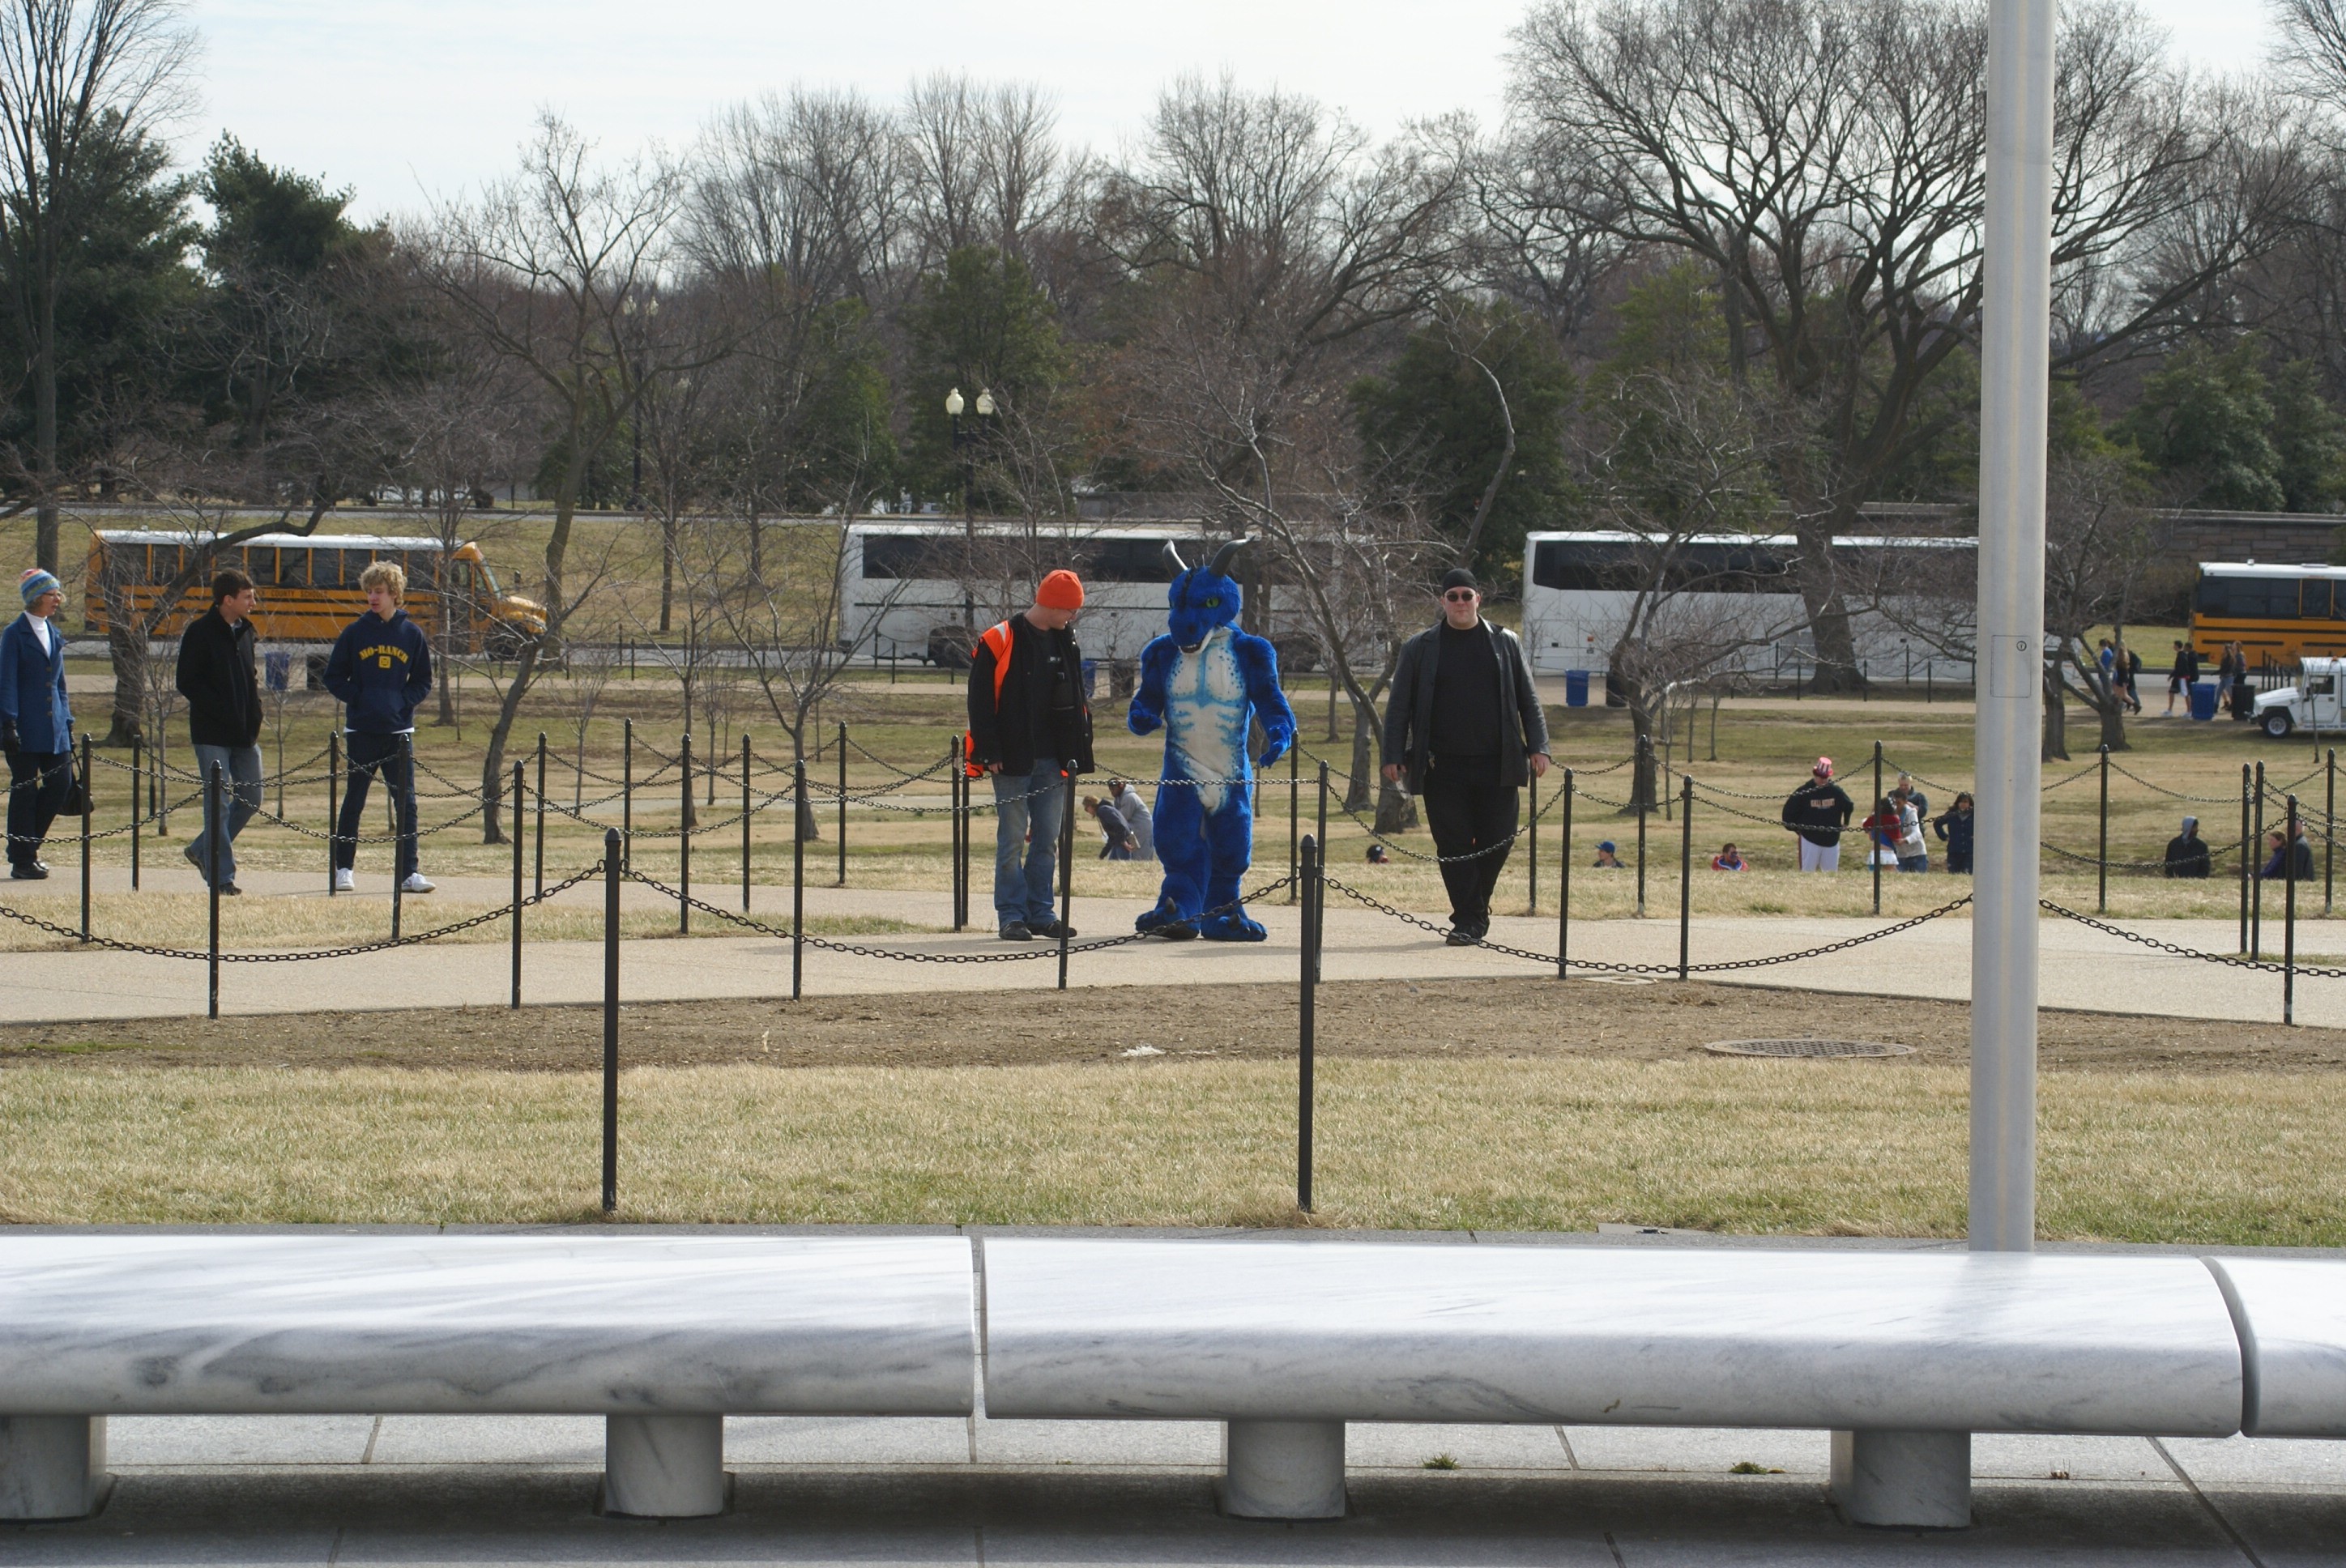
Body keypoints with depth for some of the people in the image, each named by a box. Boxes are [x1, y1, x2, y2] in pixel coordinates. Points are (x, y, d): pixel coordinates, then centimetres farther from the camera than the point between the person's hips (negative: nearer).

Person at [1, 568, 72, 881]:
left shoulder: (54, 634, 14)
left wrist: (67, 722, 16)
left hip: (54, 726, 7)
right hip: (26, 727, -7)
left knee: (61, 784, 1)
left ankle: (29, 844, 19)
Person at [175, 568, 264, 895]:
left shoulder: (244, 630, 12)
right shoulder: (200, 632, -10)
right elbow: (188, 684, -12)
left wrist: (254, 719, 6)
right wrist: (224, 714, -18)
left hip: (244, 734, 7)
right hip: (212, 734, -7)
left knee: (250, 800, 9)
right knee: (219, 803, -5)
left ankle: (202, 850, 26)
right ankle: (222, 877, 1)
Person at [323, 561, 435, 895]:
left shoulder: (412, 635, 5)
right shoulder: (355, 633, 3)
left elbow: (422, 682, 10)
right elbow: (334, 677, 6)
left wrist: (402, 702, -7)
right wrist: (357, 698, -9)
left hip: (398, 731, 1)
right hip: (361, 730, 0)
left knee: (406, 802, -2)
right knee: (354, 800, 5)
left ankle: (408, 872, 1)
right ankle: (343, 868, 13)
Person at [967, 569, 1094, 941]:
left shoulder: (1065, 642, 11)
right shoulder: (998, 641, -7)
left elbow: (1076, 701, 19)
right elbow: (980, 701, -7)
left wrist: (1077, 752, 11)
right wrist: (989, 753, -12)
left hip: (1052, 760, 6)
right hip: (1013, 760, -5)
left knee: (1047, 841, 7)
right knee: (1012, 840, -3)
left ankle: (1042, 912, 12)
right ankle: (1011, 916, 1)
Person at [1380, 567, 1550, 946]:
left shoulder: (1504, 644, 10)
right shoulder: (1420, 648, 7)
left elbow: (1528, 700, 12)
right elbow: (1399, 707, 8)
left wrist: (1537, 746, 2)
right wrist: (1394, 756, -1)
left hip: (1496, 765, 1)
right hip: (1443, 767, -1)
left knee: (1497, 842, 1)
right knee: (1454, 844, -4)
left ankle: (1475, 911, 21)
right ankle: (1467, 920, 2)